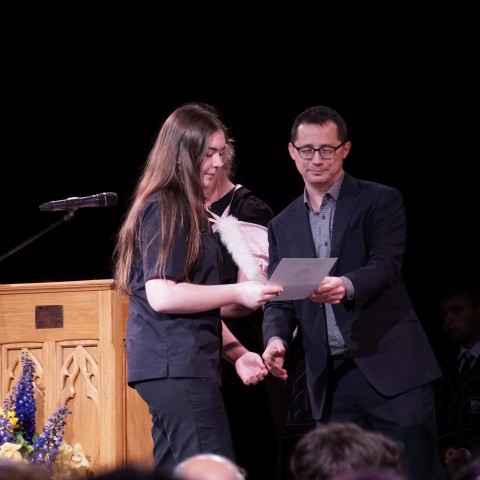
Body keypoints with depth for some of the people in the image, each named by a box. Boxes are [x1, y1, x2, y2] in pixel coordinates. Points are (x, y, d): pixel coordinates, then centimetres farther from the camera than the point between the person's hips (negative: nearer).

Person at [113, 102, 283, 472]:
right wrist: (238, 293, -16)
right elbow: (162, 295, -19)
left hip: (182, 363, 10)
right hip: (176, 366, -10)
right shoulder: (165, 209, -9)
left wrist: (236, 352, 18)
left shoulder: (186, 209, 20)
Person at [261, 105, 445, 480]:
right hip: (330, 378, 4)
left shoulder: (380, 201, 4)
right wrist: (276, 338, -9)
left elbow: (387, 265, -11)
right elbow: (278, 300, 13)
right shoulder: (283, 226, 16)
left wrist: (346, 286, -31)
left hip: (390, 365, -4)